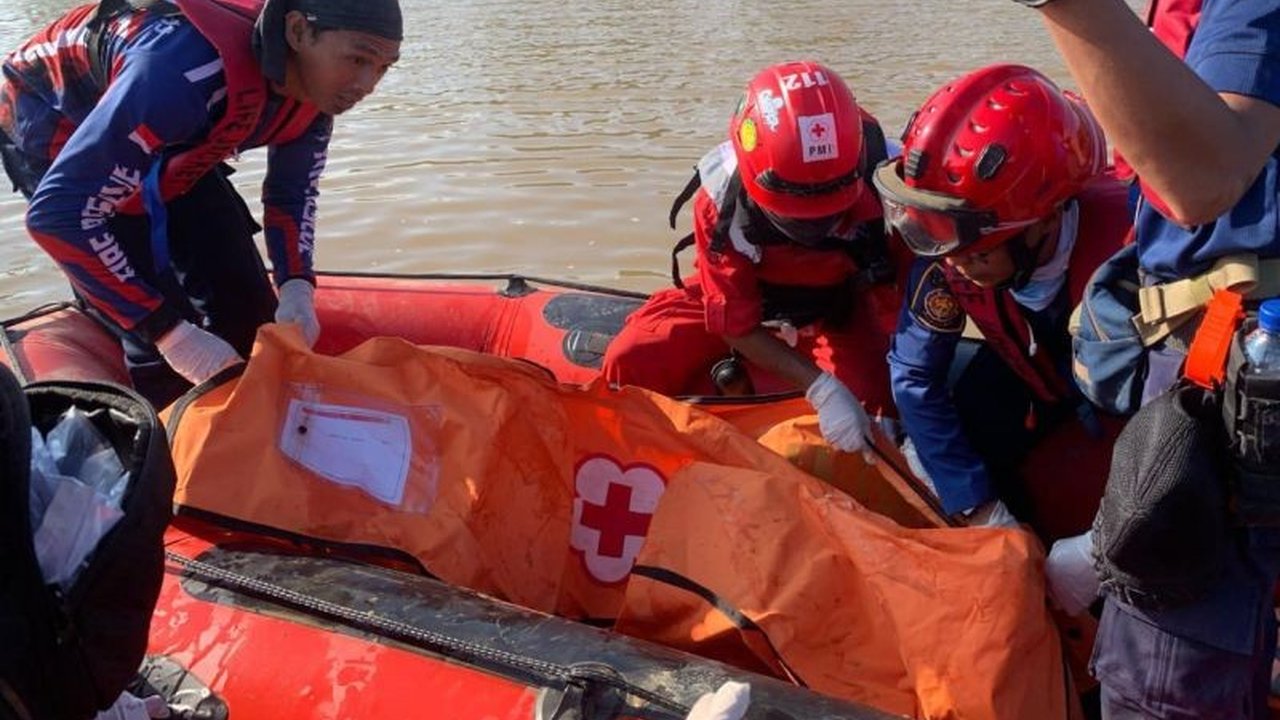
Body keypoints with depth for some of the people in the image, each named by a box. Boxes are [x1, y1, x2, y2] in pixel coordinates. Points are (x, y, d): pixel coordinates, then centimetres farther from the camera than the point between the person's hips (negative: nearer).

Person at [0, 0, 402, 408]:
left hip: (161, 144, 6)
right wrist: (170, 332, -43)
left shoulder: (318, 85, -20)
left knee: (246, 303, 1)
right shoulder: (190, 69, -43)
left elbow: (291, 193, -3)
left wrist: (296, 290, -21)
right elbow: (56, 211, -42)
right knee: (158, 346, -16)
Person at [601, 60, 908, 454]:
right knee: (630, 363, -18)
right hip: (743, 296, 0)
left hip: (840, 302, 0)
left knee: (873, 398, -26)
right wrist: (820, 387, -36)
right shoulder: (722, 198, -33)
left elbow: (903, 302, -24)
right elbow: (737, 327, -24)